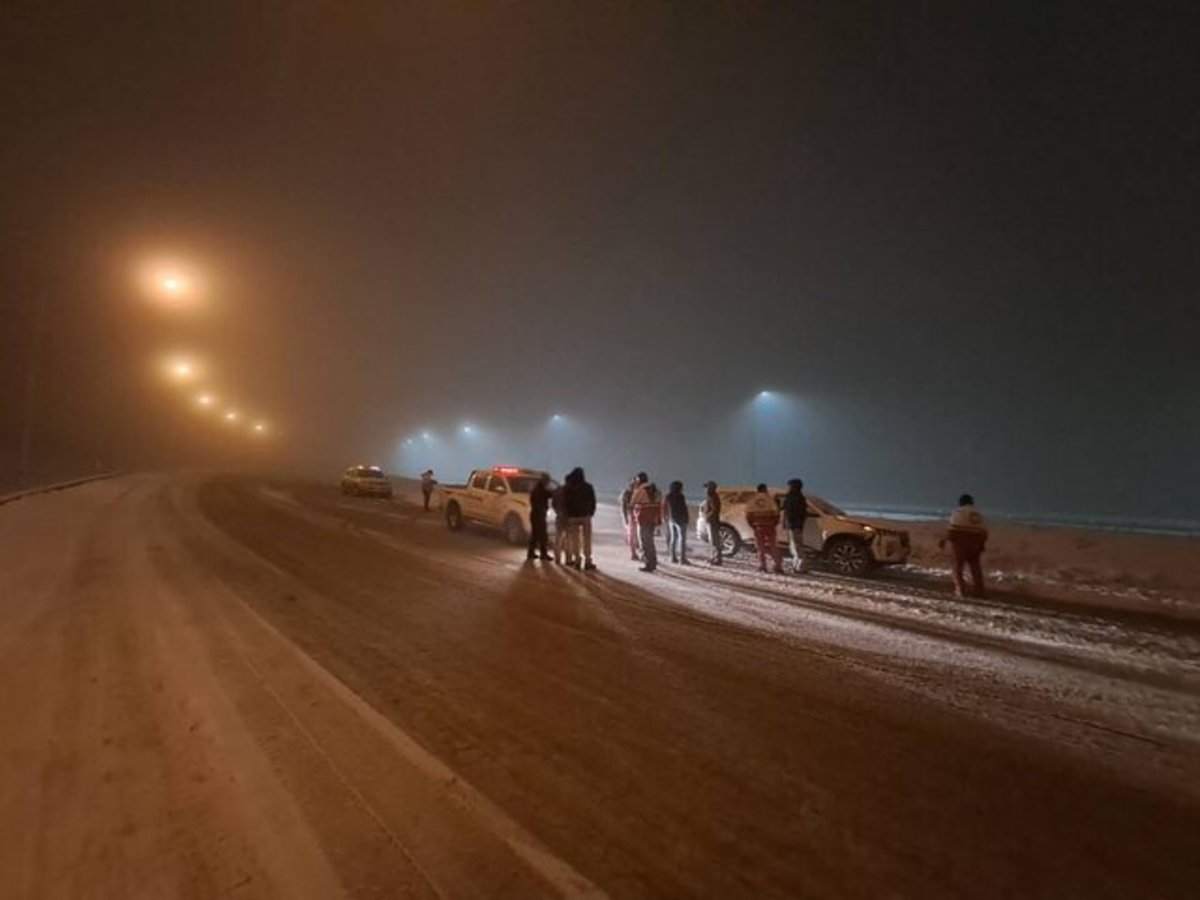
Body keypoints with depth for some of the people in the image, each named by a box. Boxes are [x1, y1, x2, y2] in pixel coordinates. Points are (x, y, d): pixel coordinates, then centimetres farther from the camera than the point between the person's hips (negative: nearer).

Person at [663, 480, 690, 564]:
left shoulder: (667, 497, 6)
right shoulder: (680, 496, -12)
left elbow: (664, 509, 7)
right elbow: (684, 509, -10)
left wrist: (666, 518, 15)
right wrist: (686, 519, -1)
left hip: (670, 520, 7)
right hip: (680, 519, -7)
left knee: (673, 538, 13)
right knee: (682, 538, -5)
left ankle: (673, 557, 18)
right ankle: (682, 559, -8)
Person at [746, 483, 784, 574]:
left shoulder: (752, 499, 4)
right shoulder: (769, 498, 0)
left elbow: (748, 514, 0)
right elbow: (775, 512, -5)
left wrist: (752, 524, 8)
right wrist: (775, 522, 6)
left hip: (758, 526, 1)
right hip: (769, 525, -1)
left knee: (760, 546, 9)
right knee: (773, 546, 5)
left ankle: (762, 566, 6)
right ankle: (778, 566, -1)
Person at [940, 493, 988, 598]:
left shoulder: (959, 512, -2)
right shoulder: (979, 514, 15)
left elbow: (953, 528, -14)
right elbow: (984, 532, 10)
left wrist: (945, 539, -11)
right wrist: (982, 545, 18)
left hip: (960, 542, -4)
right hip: (974, 545, 5)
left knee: (958, 565, 3)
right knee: (975, 566, 14)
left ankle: (960, 589, 0)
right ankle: (979, 590, 13)